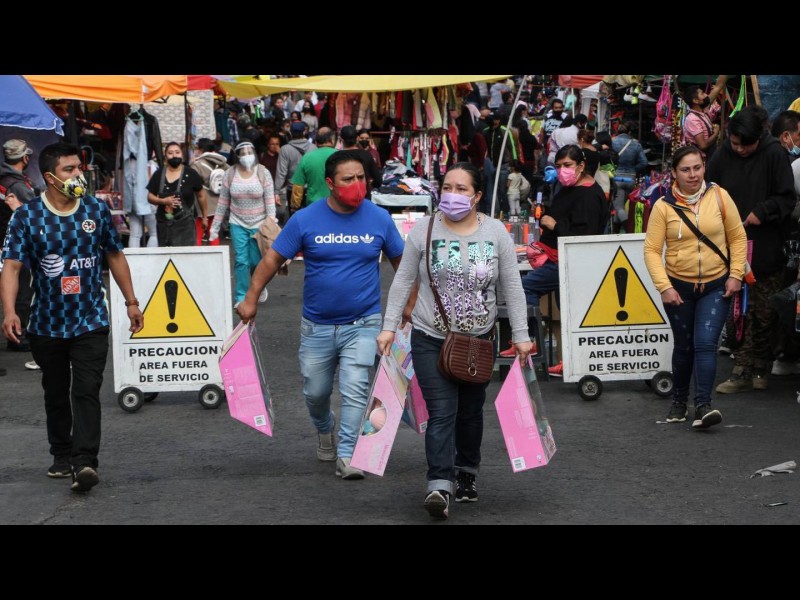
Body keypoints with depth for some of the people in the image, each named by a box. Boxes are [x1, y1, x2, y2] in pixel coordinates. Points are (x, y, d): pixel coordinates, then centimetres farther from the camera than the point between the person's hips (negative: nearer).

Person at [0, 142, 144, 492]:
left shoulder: (97, 210, 1)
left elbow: (115, 256, 12)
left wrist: (131, 302, 12)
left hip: (91, 322, 0)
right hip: (47, 326, 1)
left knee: (86, 392, -12)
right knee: (56, 394, 14)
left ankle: (84, 462, -19)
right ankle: (62, 457, 29)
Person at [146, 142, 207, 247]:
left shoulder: (190, 174, -2)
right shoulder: (158, 175, 5)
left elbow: (201, 195, 9)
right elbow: (150, 197, 9)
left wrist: (204, 216, 14)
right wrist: (163, 201, -11)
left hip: (184, 223, -3)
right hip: (163, 222, 3)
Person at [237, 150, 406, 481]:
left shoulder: (379, 219, -3)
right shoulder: (305, 220, -7)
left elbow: (401, 261, 9)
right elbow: (273, 258, 0)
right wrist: (251, 299, -2)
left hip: (362, 324, -1)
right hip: (317, 326, 1)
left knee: (355, 390, -13)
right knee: (315, 392, 14)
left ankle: (347, 455, -7)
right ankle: (326, 429, 45)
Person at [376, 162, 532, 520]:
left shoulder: (495, 232, -2)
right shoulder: (424, 229, -5)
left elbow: (511, 287, 0)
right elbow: (403, 282, -1)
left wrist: (521, 336, -2)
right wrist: (389, 327, -6)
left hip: (479, 340, 2)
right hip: (430, 339, -2)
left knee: (470, 412, 15)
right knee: (442, 413, -13)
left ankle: (466, 475, 34)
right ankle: (440, 487, -18)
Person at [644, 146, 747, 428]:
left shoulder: (719, 196, -6)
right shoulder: (663, 206, -9)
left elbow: (738, 237, 2)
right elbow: (652, 249, -8)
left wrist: (736, 274, -5)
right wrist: (664, 287, -15)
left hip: (716, 286, 0)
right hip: (679, 287, 1)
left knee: (705, 343, -14)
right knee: (684, 347, 12)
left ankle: (703, 405, -17)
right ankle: (679, 401, 30)